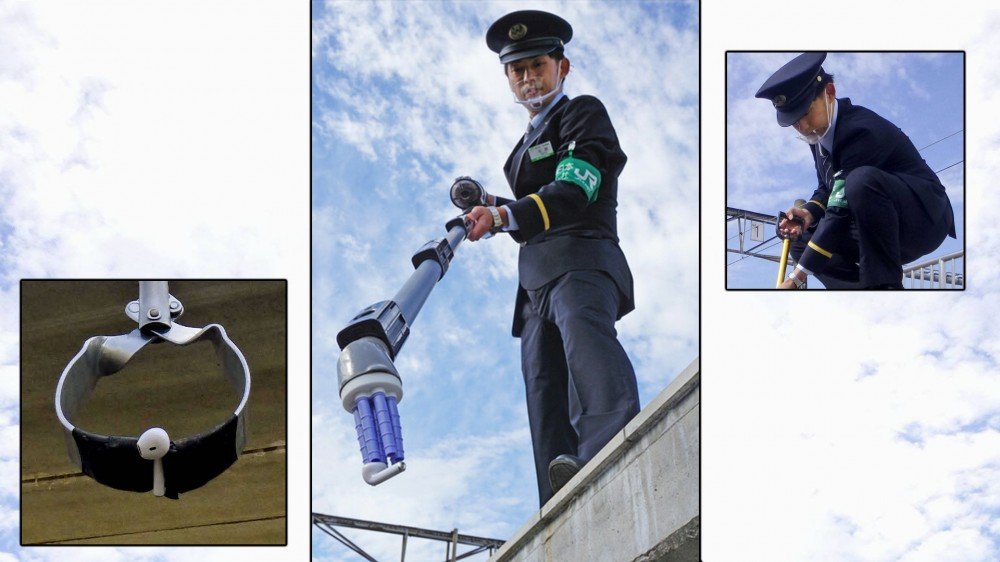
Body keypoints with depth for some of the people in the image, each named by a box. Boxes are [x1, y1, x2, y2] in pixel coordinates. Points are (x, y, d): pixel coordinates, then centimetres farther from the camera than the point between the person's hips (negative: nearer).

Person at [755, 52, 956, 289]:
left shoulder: (859, 132, -26)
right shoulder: (820, 130, 2)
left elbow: (841, 214, -29)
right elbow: (829, 187, 16)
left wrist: (797, 278, -29)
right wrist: (810, 212, -9)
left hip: (925, 214, -10)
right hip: (880, 224, 10)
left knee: (862, 181, -37)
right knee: (802, 241, 1)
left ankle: (885, 284, -27)